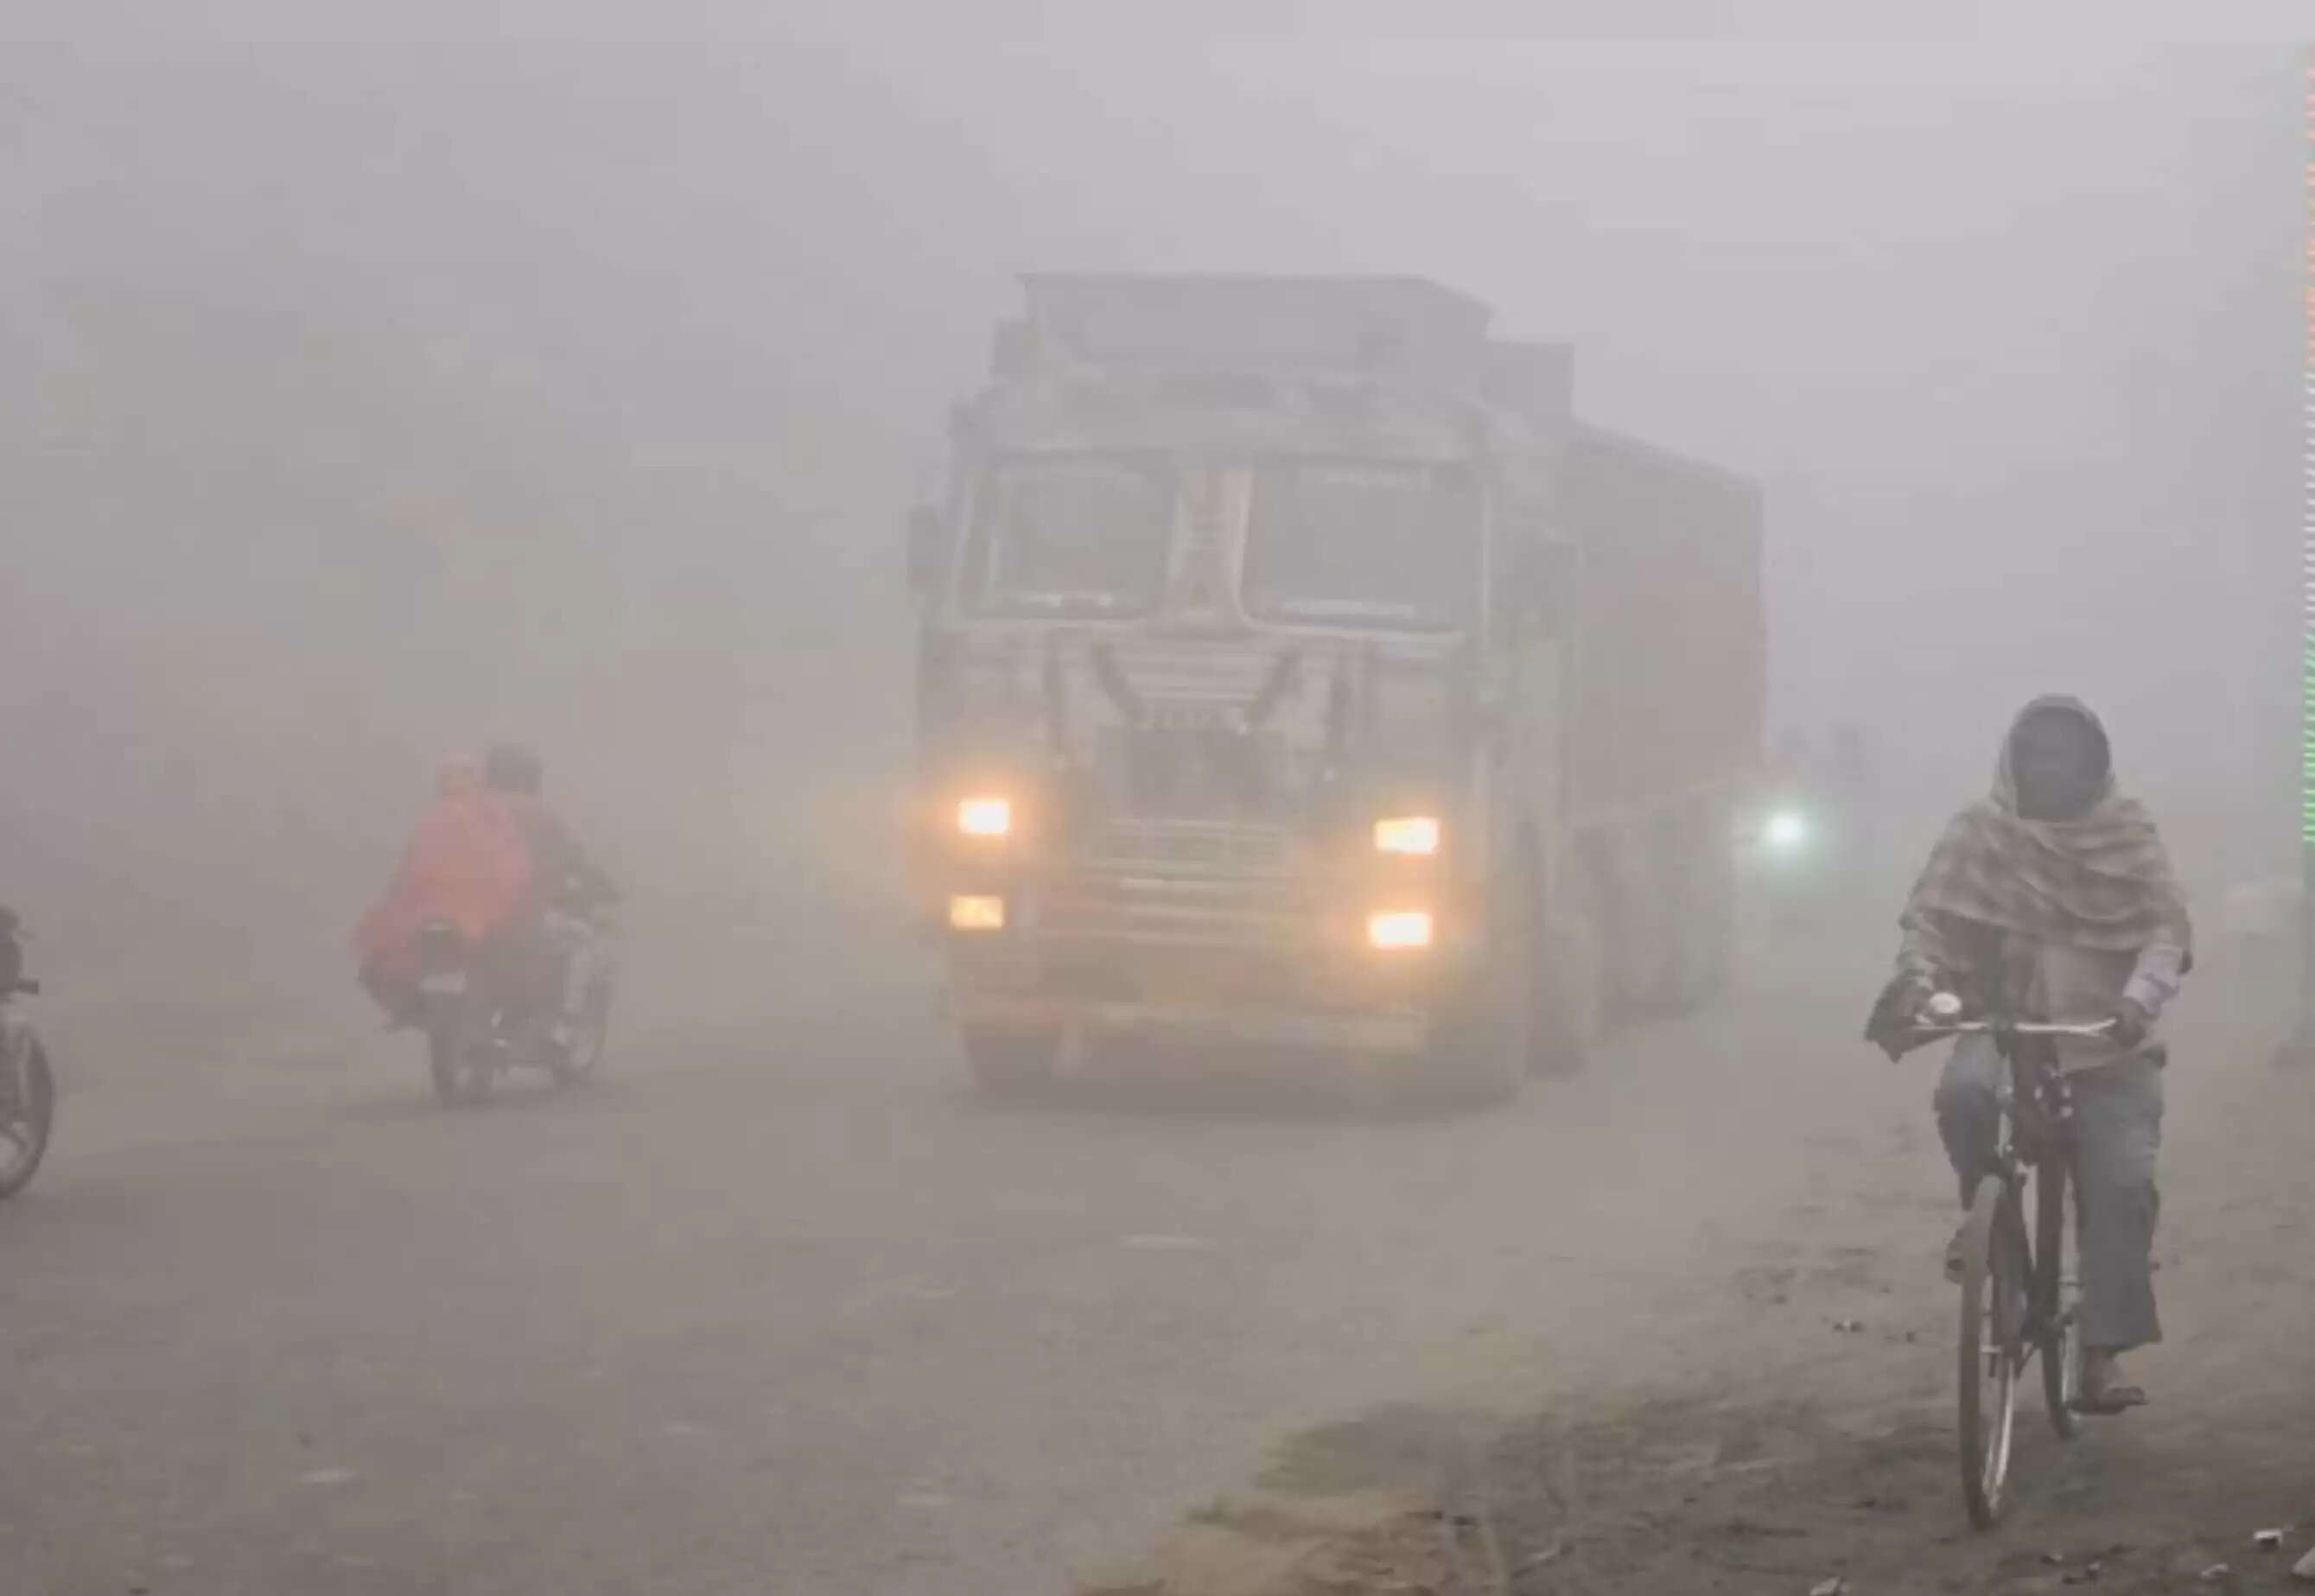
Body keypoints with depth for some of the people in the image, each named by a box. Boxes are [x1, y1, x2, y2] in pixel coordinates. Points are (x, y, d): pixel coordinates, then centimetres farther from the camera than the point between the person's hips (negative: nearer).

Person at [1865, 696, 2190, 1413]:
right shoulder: (1980, 833, 1)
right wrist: (1915, 978, -29)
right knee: (1964, 1090, -34)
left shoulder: (2130, 835, 1)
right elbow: (1933, 915, -7)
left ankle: (2103, 1354, -10)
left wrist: (2140, 998, -29)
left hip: (2107, 1039, 0)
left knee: (2122, 1181, -16)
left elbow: (2166, 924, -9)